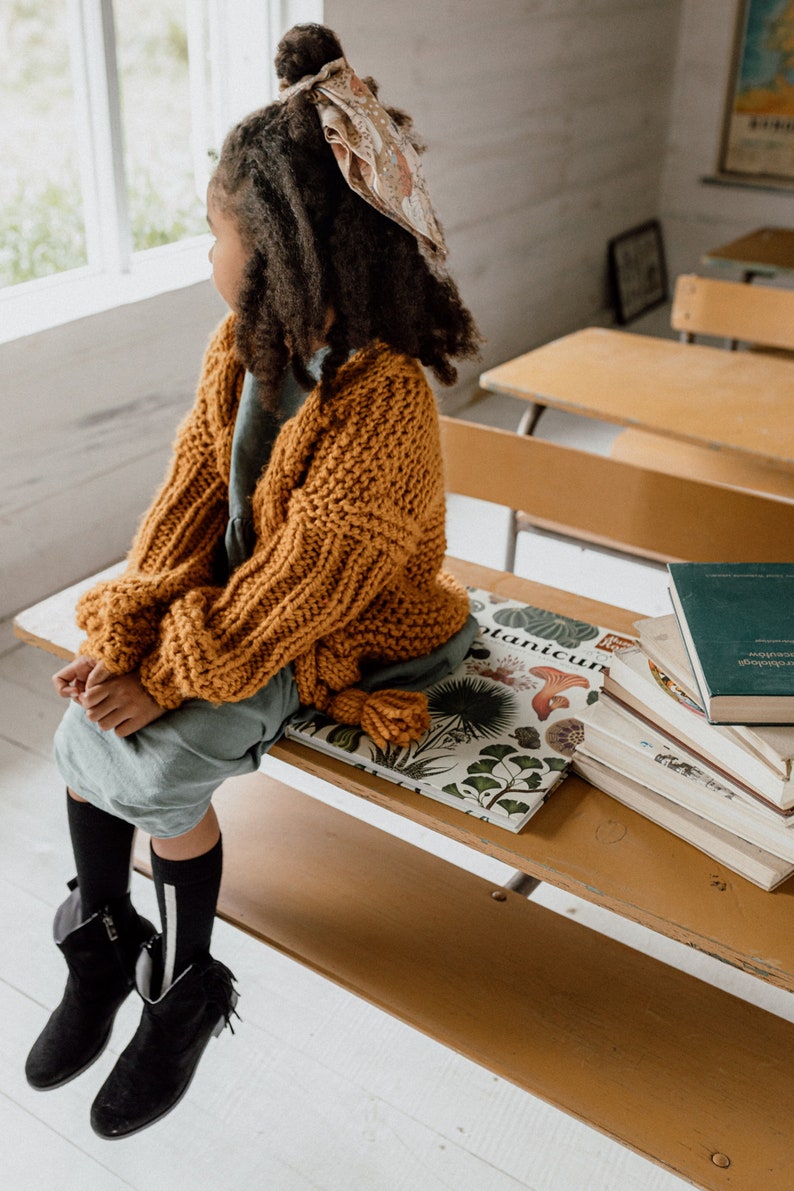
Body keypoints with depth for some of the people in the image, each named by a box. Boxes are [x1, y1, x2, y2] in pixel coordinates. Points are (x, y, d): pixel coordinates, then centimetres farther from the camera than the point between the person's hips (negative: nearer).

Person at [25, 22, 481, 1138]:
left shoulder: (381, 402, -29)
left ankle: (186, 987, 10)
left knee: (152, 766, -19)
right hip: (231, 603, 7)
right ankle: (103, 949, 13)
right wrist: (123, 637, -13)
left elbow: (295, 587, -26)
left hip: (336, 640, -7)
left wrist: (165, 680, -20)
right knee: (85, 729, -10)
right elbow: (191, 499, -3)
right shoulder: (242, 349, -3)